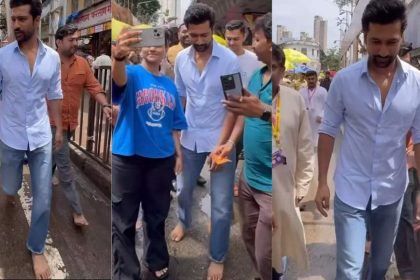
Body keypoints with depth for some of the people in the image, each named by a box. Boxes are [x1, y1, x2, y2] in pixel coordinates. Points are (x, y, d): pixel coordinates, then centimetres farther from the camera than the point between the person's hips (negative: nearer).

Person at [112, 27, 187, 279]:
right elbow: (118, 79, -33)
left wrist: (178, 154, 8)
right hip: (128, 158, -4)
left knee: (157, 216, 19)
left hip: (162, 158, 4)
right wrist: (119, 57, -54)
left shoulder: (170, 85, 7)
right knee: (123, 221, 4)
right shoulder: (133, 74, -7)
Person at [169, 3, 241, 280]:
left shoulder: (229, 60, -16)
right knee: (183, 188, 24)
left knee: (222, 205, 1)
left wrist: (221, 144, -18)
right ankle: (184, 222, 55)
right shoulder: (181, 59, -2)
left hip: (220, 140, -4)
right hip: (191, 138, 4)